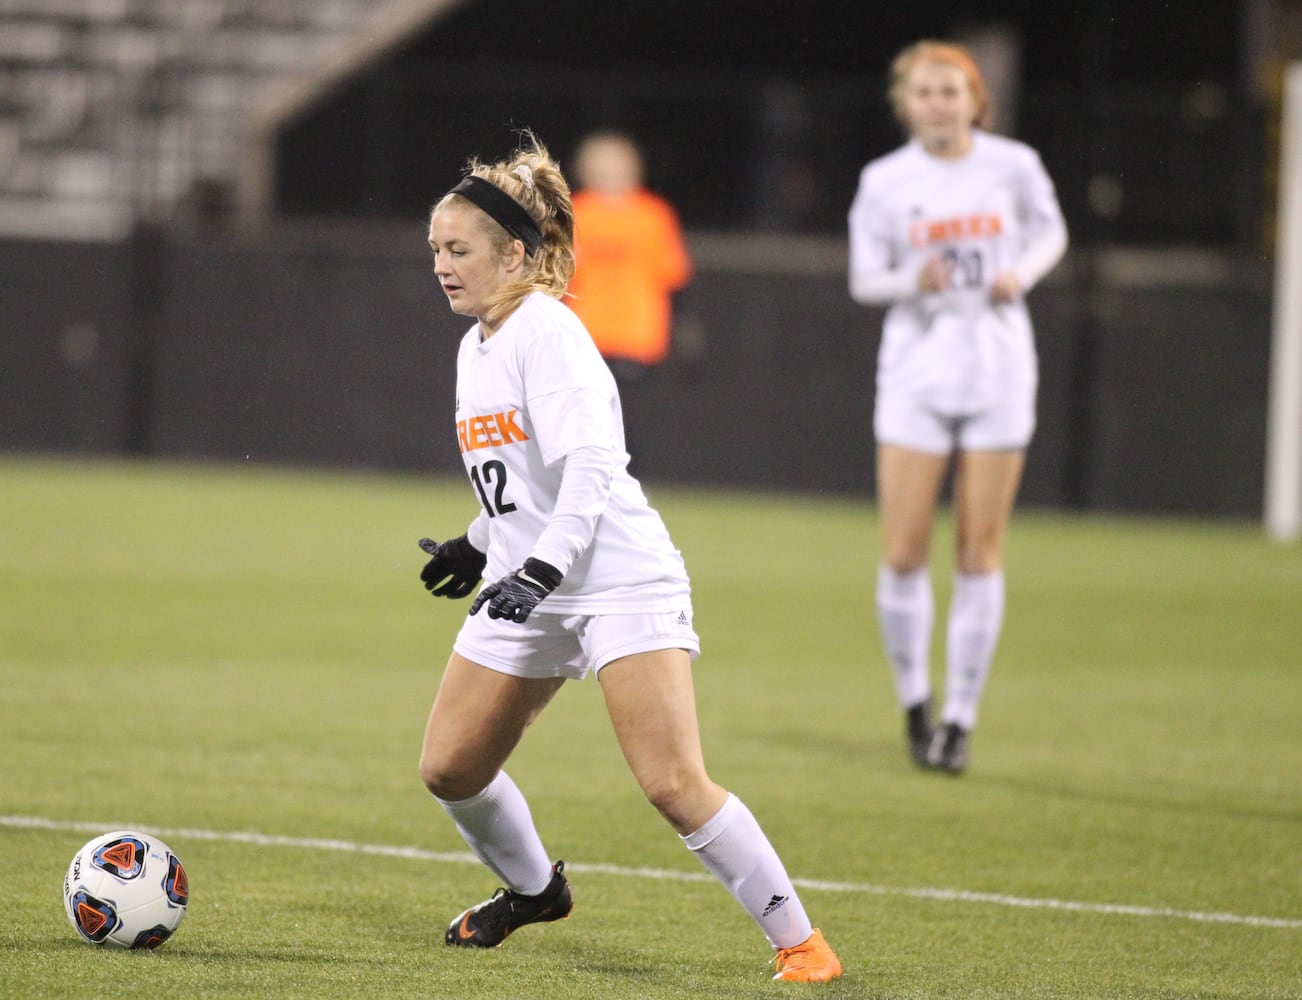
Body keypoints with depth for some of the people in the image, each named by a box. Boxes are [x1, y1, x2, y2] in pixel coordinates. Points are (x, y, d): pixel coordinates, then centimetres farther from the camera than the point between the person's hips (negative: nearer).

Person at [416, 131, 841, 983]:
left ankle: (800, 942, -9)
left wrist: (543, 566, -30)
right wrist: (477, 547, 29)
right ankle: (535, 889, 35)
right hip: (527, 588, 9)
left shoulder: (546, 331, -13)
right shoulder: (475, 347, 14)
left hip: (620, 582, -9)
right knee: (449, 768, 8)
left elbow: (589, 466, -22)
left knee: (675, 784, -18)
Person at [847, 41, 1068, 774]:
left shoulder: (1014, 165, -2)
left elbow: (1051, 231, 15)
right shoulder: (885, 181, -1)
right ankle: (915, 704, 15)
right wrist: (912, 282, -18)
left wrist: (1021, 273, -6)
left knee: (980, 554, 0)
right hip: (916, 373, 0)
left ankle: (961, 717, 8)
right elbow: (864, 279, 3)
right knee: (904, 554, -5)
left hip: (998, 369, 0)